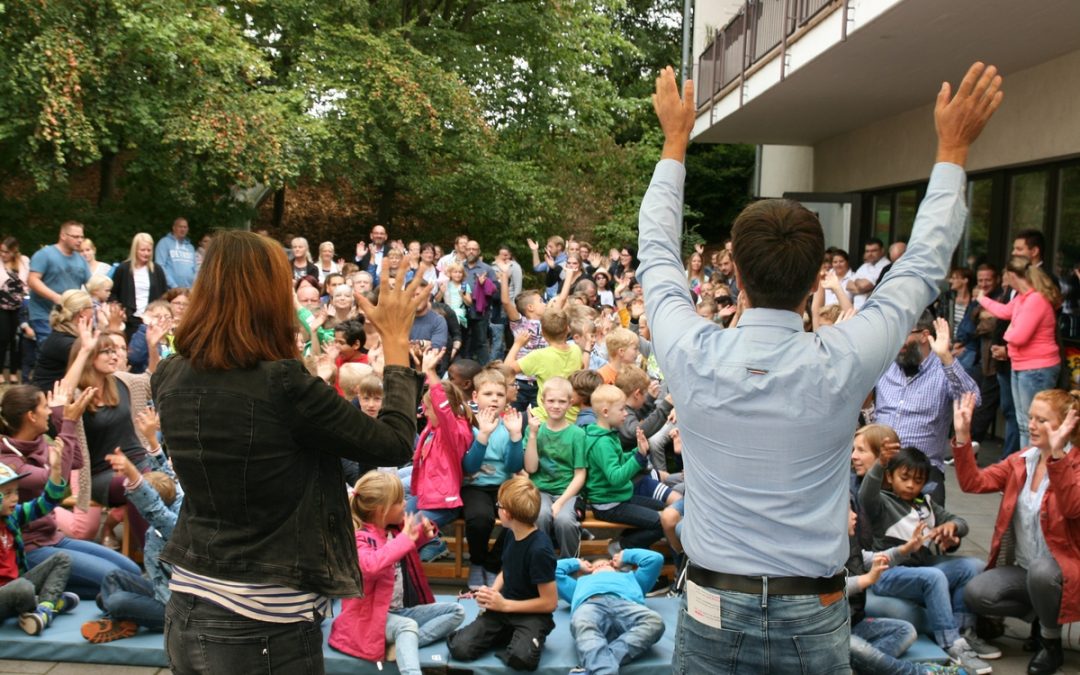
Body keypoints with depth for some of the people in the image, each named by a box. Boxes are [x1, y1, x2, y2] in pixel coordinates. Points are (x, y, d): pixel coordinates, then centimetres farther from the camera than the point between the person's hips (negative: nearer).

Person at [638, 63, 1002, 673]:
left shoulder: (694, 359, -16)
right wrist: (954, 147, 10)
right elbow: (923, 267, -1)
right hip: (812, 620, 0)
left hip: (713, 612, 1)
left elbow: (658, 252, 3)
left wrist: (675, 139, 14)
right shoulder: (841, 367, -17)